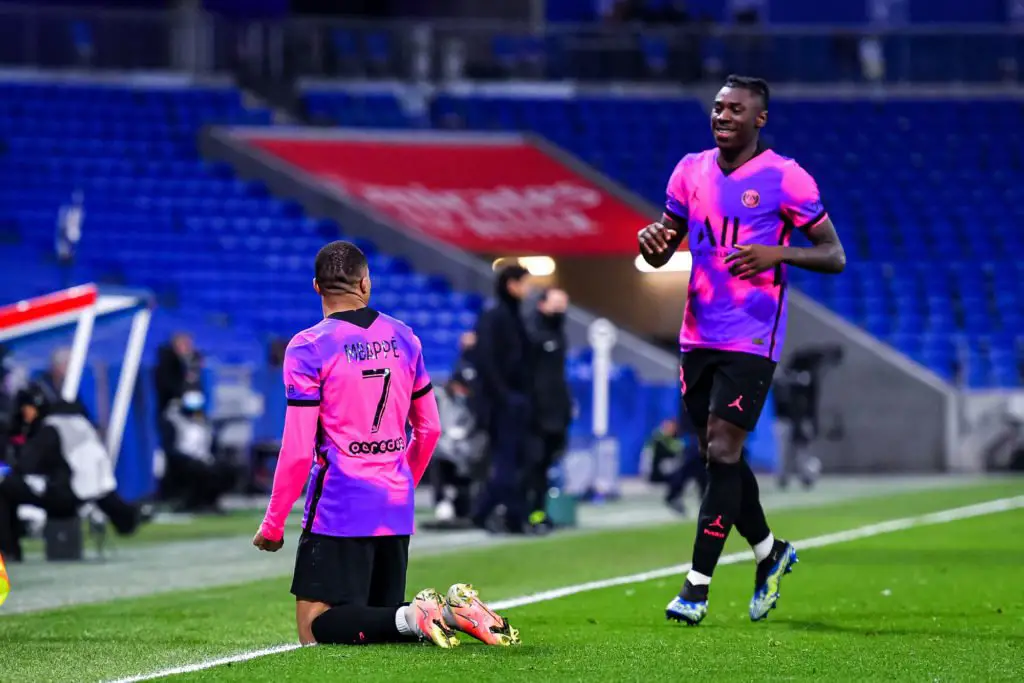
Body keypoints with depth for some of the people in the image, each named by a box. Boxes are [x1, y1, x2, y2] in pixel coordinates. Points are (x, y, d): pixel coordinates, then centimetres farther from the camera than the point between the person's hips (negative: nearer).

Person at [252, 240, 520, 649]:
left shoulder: (308, 348, -9)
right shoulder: (403, 339, 8)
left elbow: (298, 450, -12)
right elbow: (429, 429, 16)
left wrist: (273, 525, -2)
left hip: (340, 508, -6)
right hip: (397, 508, 6)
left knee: (316, 628, -4)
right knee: (382, 613, 18)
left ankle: (413, 617, -26)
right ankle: (450, 610, -10)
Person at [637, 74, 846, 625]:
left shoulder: (785, 178, -7)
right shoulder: (691, 170, 9)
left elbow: (834, 256, -5)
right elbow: (663, 249, 17)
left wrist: (779, 253, -23)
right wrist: (652, 243, -8)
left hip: (751, 339, -6)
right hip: (698, 334, 6)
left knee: (723, 452, -11)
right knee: (716, 455, 11)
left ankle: (697, 587, -8)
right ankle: (769, 551, 32)